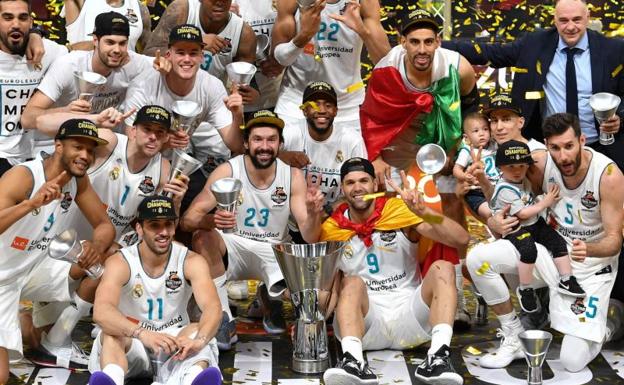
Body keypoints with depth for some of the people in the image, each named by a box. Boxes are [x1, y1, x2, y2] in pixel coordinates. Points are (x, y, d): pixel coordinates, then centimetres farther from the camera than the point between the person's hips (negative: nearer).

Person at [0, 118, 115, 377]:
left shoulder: (78, 180, -3)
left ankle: (56, 343, 8)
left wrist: (97, 246, -22)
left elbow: (104, 225, 0)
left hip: (35, 268, 8)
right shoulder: (23, 176, -25)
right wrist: (31, 203, -52)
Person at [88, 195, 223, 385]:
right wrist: (142, 334, -50)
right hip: (132, 342, -1)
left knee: (196, 331, -30)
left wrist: (199, 340, -49)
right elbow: (101, 311, -31)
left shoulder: (191, 261, -9)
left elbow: (212, 308, -25)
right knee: (112, 335, -32)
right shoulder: (120, 262, -13)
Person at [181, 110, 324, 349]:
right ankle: (224, 319, -21)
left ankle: (271, 298, 11)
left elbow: (310, 239, -10)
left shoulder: (293, 176, -7)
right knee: (203, 237, -32)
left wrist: (313, 214, -33)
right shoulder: (227, 172, -12)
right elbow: (187, 220, -19)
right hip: (233, 248, -1)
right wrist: (211, 220, -42)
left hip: (275, 253, 1)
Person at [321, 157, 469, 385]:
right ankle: (353, 361, -50)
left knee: (442, 268, -20)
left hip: (408, 313, 0)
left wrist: (424, 212, -25)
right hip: (363, 322, 0)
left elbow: (461, 240, -9)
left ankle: (438, 358, -38)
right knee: (352, 283, -26)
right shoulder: (331, 230, 4)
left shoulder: (401, 211, -2)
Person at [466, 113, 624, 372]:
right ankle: (514, 338, -2)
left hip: (592, 261, -4)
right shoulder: (540, 165, -14)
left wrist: (588, 250, -44)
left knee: (573, 362, -13)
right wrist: (495, 221, -24)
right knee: (477, 258, -19)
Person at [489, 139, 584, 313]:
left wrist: (547, 197, 9)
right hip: (515, 228, -9)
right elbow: (523, 214, -20)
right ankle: (525, 290, -14)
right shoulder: (504, 190, -20)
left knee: (558, 241, -1)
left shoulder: (523, 180, 7)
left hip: (534, 223, 9)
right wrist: (544, 203, -13)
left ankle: (566, 281, 8)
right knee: (528, 251, -31)